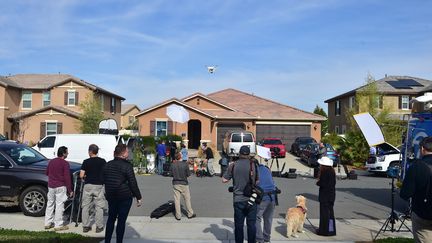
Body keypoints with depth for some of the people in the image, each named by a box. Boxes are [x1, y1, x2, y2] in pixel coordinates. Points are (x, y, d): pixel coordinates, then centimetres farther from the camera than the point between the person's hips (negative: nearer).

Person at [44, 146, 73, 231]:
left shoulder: (51, 161, 8)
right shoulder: (65, 163, -13)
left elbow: (47, 173, 20)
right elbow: (67, 178, -15)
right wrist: (70, 190, -10)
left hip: (50, 186, 7)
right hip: (60, 187, -6)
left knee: (50, 204, 16)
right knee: (59, 205, -1)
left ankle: (48, 223, 22)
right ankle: (58, 225, 2)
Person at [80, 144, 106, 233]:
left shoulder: (86, 162, -4)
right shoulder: (103, 161, -2)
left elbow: (81, 175, -6)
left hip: (88, 186, 0)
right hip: (99, 186, 0)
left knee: (86, 207, 12)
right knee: (99, 207, 7)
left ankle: (85, 226, 15)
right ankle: (99, 227, 9)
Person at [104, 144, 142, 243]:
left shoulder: (108, 165, 6)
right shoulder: (127, 166, -14)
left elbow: (104, 180, 15)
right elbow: (133, 183, -14)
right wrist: (138, 197, -7)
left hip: (111, 197, 6)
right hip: (125, 197, -6)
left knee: (111, 218, 17)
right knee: (121, 220, 1)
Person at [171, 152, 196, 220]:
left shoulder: (173, 165, -6)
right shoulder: (185, 164, -13)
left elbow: (171, 174, 3)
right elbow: (188, 174, -8)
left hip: (175, 184, 2)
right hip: (184, 184, -2)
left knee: (176, 200, 7)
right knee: (187, 199, 11)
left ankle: (178, 216, 12)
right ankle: (190, 214, 21)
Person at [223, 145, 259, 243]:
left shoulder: (233, 165, -6)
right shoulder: (254, 165, -5)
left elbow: (224, 180, 0)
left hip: (238, 199, 0)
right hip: (252, 198, 0)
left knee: (239, 224, 9)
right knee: (251, 224, 11)